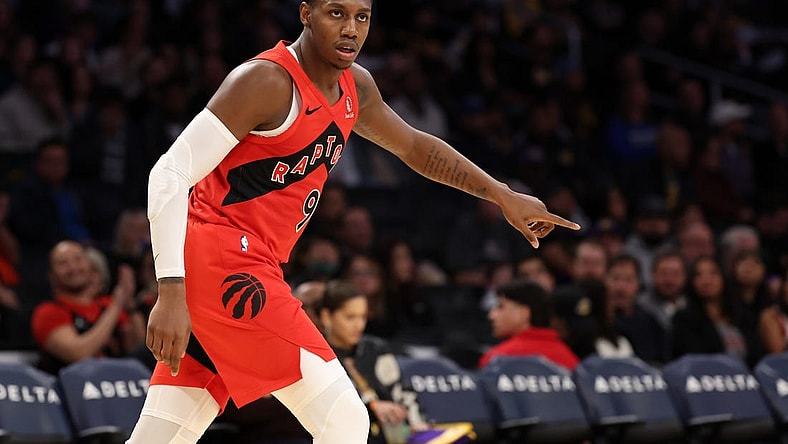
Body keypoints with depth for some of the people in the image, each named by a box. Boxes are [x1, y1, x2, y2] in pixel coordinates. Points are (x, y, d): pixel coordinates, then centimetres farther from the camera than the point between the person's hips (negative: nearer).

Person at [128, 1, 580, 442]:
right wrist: (171, 293, -27)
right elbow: (170, 173, -20)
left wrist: (504, 196, 27)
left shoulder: (355, 88, 11)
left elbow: (414, 145, 30)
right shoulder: (268, 81, -16)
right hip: (221, 256, -9)